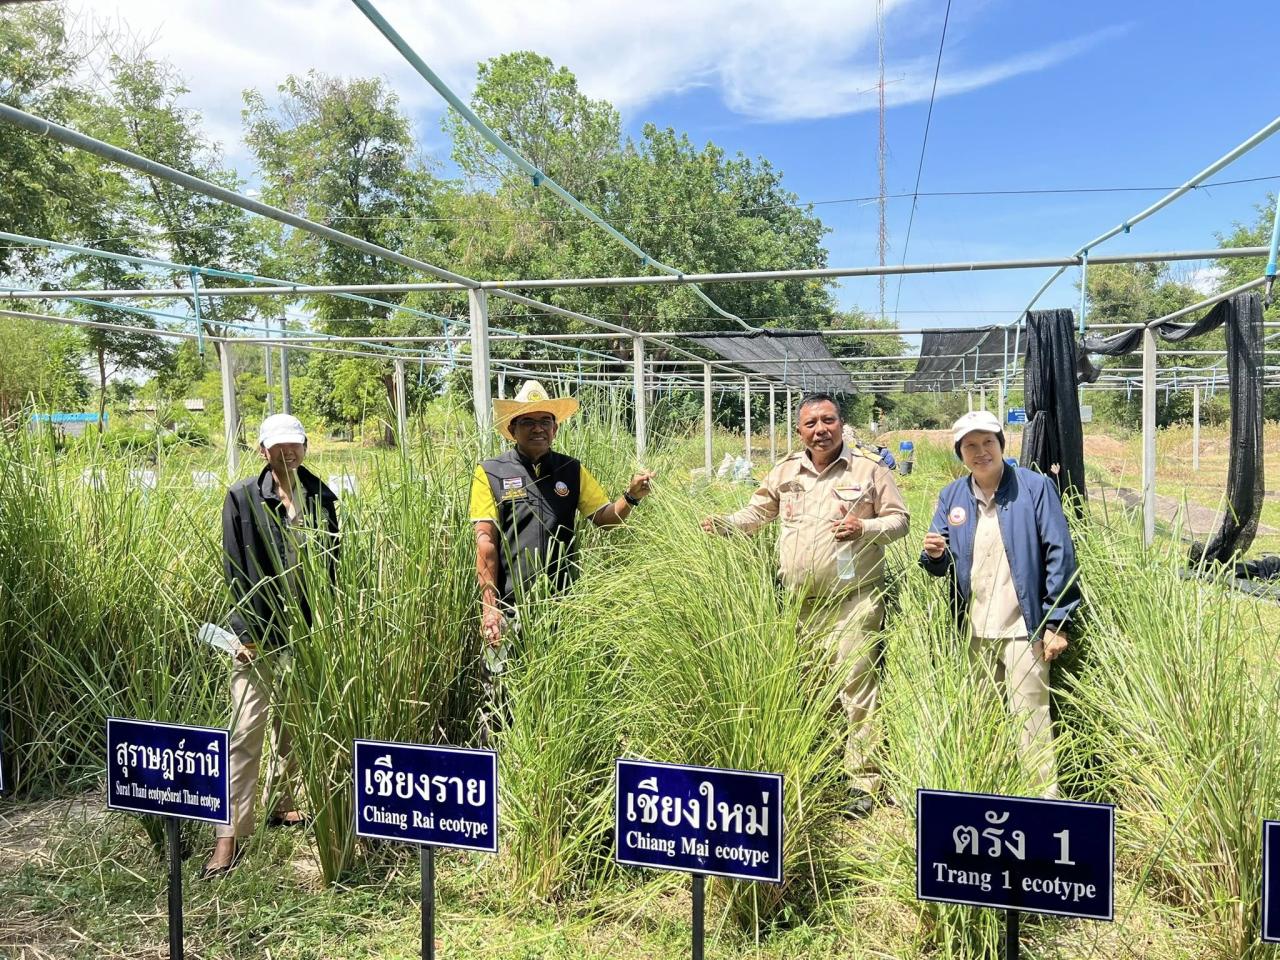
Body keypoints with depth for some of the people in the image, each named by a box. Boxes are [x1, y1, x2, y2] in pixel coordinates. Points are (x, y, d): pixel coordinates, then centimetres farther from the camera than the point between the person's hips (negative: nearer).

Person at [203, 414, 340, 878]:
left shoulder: (321, 498, 5)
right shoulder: (242, 497, -4)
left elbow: (333, 565, 7)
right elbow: (235, 570, -7)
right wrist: (247, 633, -12)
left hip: (308, 631, 4)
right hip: (260, 632, -3)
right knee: (246, 730, -3)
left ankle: (279, 803, 33)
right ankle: (230, 831, 5)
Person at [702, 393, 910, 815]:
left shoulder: (869, 469, -1)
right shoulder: (786, 472, 11)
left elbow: (899, 519, 2)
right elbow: (757, 512, 21)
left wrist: (864, 528, -16)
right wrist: (724, 524, 3)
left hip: (853, 599, -4)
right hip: (799, 602, 5)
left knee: (857, 687, -7)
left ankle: (864, 781, 4)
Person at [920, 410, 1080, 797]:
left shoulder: (1035, 488, -5)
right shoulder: (952, 496, 8)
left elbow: (1059, 555, -8)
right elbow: (943, 567, 11)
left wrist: (1055, 622, -11)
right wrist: (935, 555, -14)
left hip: (1023, 627, -5)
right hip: (973, 630, 5)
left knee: (1030, 717, -4)